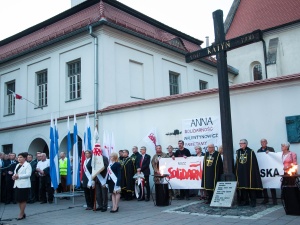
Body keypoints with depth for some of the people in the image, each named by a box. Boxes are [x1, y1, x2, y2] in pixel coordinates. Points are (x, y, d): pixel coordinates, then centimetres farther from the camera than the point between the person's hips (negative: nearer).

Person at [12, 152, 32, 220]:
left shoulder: (27, 165, -6)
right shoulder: (17, 165, 19)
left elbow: (28, 174, -15)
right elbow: (15, 173, 22)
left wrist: (18, 176, -19)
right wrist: (14, 176, -2)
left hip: (24, 185, -8)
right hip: (17, 184, 8)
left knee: (23, 200, -2)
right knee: (19, 200, 9)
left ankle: (21, 214, 5)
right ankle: (23, 213, 19)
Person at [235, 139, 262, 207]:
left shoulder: (251, 152, -4)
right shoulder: (238, 152, 10)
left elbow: (254, 163, -6)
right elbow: (237, 163, 13)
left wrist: (253, 172, -12)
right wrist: (236, 172, 8)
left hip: (249, 172, -4)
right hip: (241, 172, 5)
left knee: (250, 186, -2)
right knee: (242, 186, 6)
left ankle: (253, 201, 6)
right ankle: (244, 201, 14)